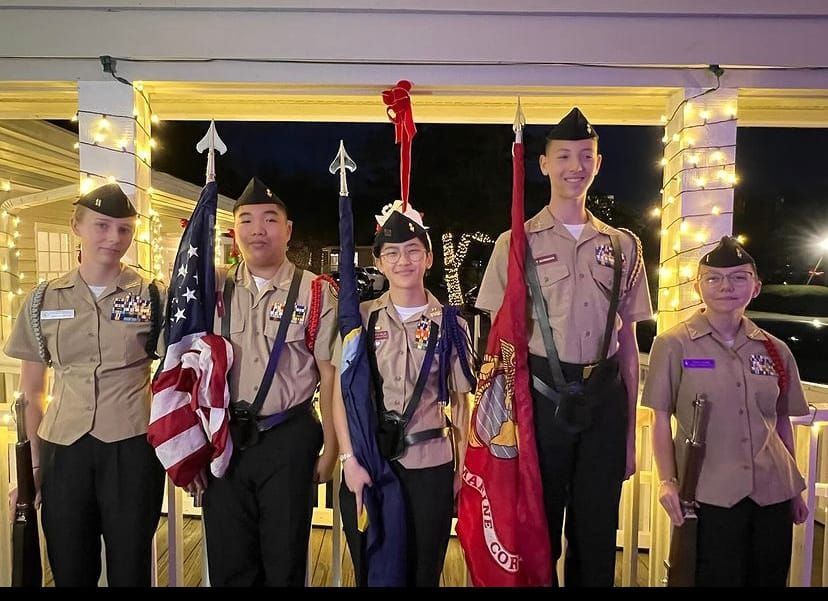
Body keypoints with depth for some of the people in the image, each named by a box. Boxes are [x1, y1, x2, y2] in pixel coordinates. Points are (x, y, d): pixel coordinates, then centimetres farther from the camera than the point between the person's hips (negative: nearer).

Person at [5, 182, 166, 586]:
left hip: (132, 447, -2)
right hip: (64, 449, 2)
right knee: (69, 572, 14)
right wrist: (33, 463, 7)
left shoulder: (153, 297, -1)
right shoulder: (43, 301, 5)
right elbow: (31, 393, 10)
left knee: (129, 570, 9)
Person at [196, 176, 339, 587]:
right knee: (228, 566, 15)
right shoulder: (214, 290, 3)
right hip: (223, 439, 2)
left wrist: (330, 450, -3)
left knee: (285, 563, 13)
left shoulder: (315, 294, -4)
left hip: (289, 440, -2)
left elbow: (330, 376, -3)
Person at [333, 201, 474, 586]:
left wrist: (462, 467, 1)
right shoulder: (361, 318, -1)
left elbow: (460, 401, 4)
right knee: (370, 570, 15)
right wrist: (349, 460, -9)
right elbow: (342, 392, -2)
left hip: (430, 466, 0)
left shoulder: (450, 324, 0)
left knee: (424, 571, 12)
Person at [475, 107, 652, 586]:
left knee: (597, 536, 14)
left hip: (605, 398, 3)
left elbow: (628, 341, 10)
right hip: (542, 396, -2)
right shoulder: (516, 243, 1)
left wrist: (630, 432, 9)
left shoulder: (623, 246, 9)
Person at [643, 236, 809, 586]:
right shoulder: (673, 345, -5)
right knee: (716, 578, 4)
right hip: (708, 495, -4)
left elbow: (782, 420, 13)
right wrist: (668, 481, -10)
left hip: (773, 494, 4)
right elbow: (661, 419, -4)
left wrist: (795, 489, 15)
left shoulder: (776, 350, 6)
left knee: (770, 579, 13)